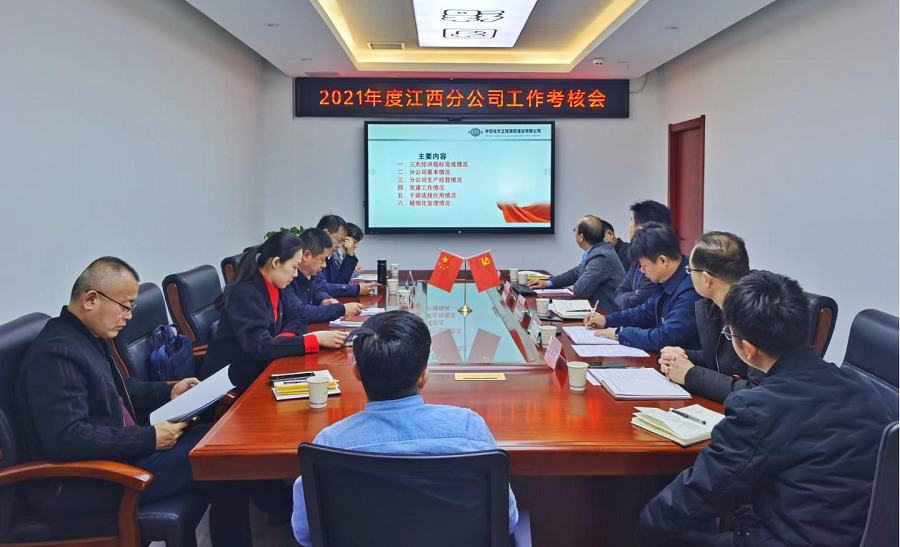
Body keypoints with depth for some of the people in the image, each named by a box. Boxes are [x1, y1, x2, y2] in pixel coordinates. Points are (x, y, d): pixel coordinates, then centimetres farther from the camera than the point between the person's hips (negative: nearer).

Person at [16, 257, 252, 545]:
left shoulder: (88, 336, 9)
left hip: (113, 453, 10)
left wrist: (167, 392, 10)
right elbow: (66, 439, -29)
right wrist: (149, 438, -25)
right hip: (81, 484, -10)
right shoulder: (55, 353, -22)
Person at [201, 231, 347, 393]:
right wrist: (317, 340, -31)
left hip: (256, 370, 7)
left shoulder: (272, 287, 2)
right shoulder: (245, 294, -24)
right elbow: (261, 347, -31)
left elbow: (298, 318, 8)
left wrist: (282, 339, -14)